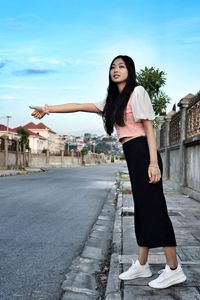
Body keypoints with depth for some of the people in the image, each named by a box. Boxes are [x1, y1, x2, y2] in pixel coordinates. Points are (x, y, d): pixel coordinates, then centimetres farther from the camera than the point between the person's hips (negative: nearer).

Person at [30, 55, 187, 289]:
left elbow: (148, 126, -10)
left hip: (142, 153, -8)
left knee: (154, 207, -8)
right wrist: (48, 109, 13)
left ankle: (174, 269, 0)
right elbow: (79, 106, 18)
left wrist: (153, 162, -18)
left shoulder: (137, 91, -3)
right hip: (131, 156, 8)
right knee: (142, 208, 11)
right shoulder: (113, 100, 20)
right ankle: (142, 265, 18)